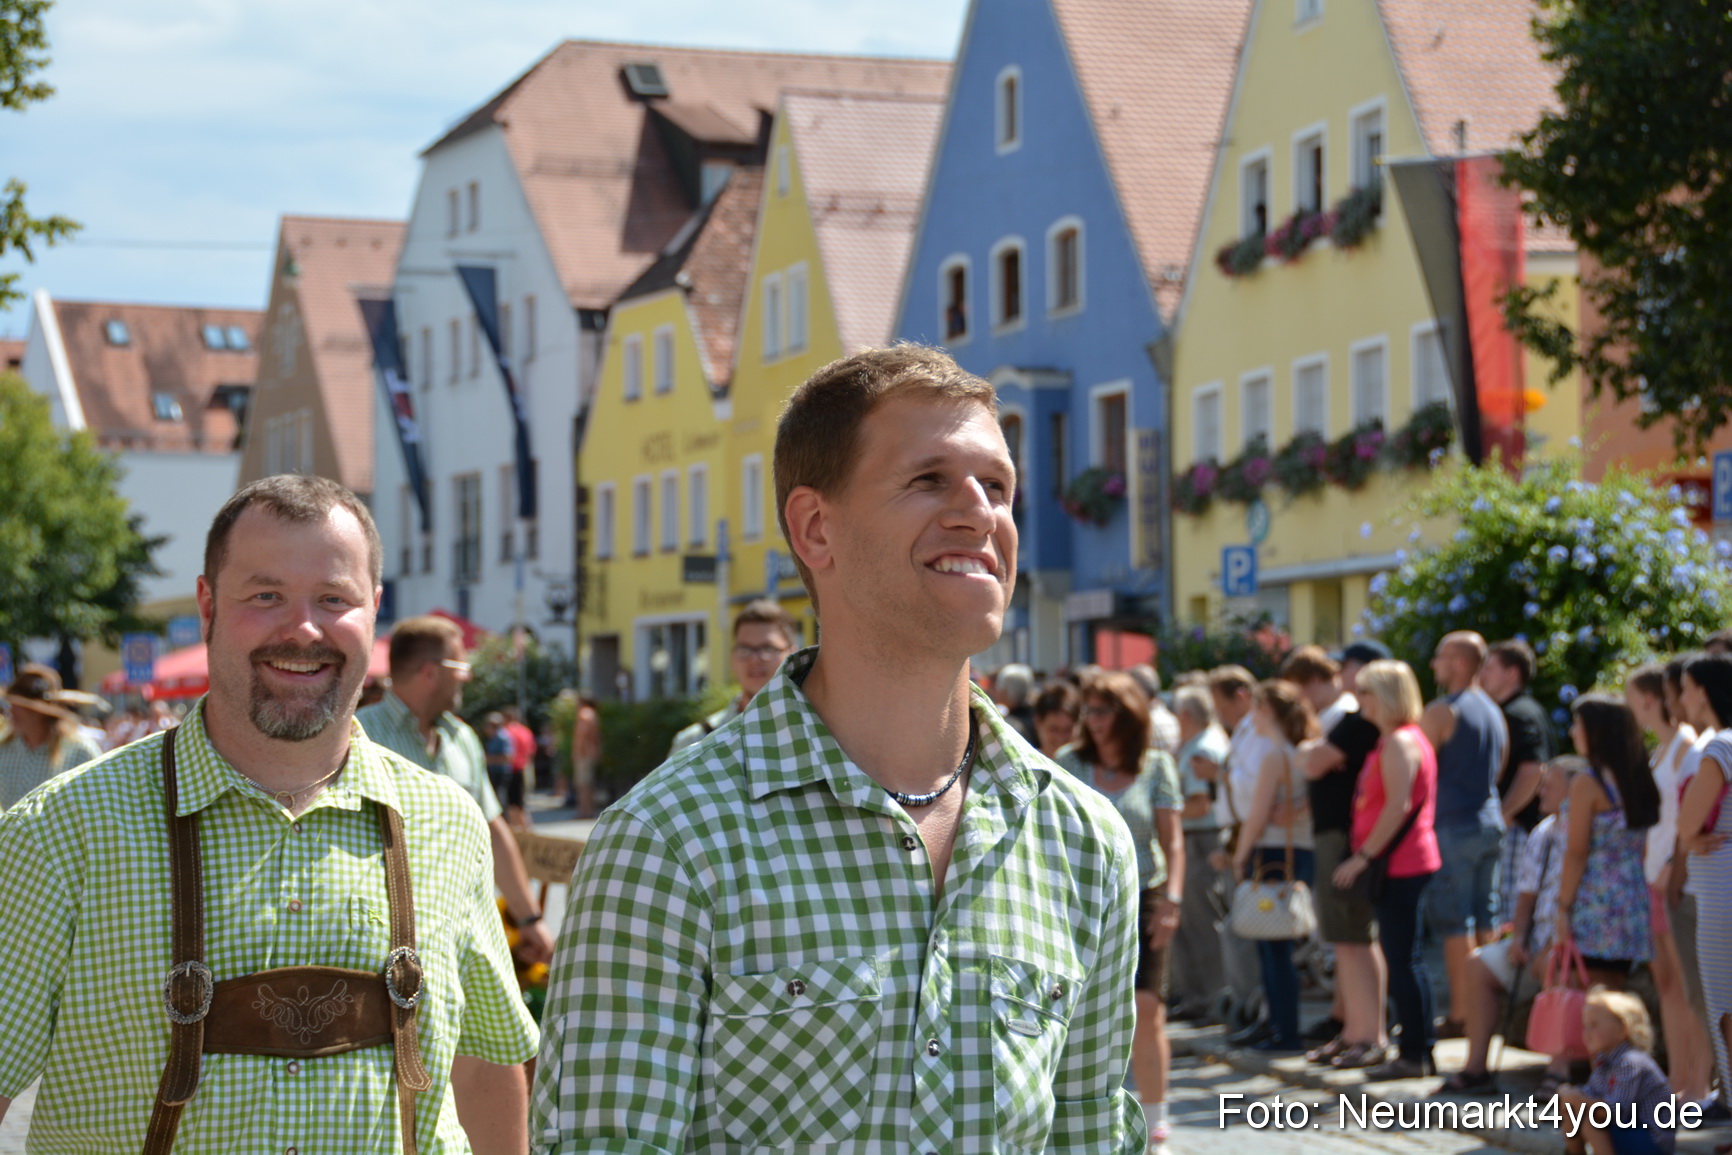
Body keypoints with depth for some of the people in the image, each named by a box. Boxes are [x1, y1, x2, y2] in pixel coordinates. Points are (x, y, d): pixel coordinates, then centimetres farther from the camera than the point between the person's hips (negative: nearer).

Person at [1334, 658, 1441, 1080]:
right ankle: (1421, 1051, 17)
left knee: (1403, 959, -8)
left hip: (1400, 865, -10)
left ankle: (1414, 1055, -5)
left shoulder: (1400, 742, -13)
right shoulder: (1393, 740, 18)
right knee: (1405, 958, 13)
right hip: (1403, 865, 10)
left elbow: (1398, 806, -22)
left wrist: (1363, 856, -19)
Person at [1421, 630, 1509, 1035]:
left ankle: (1460, 1014, -5)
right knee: (1485, 917, 12)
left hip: (1454, 824, -8)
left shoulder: (1441, 712, -11)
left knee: (1454, 920, -5)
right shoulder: (1494, 711, 14)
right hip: (1490, 820, 8)